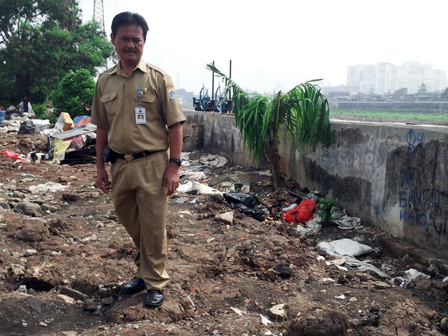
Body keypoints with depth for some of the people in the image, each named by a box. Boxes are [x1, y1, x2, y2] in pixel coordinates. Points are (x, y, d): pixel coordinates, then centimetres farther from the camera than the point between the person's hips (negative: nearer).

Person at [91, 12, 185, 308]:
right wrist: (100, 166, 12)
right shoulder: (105, 81, 8)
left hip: (152, 164, -4)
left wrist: (174, 165, -12)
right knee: (132, 225, 17)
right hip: (120, 166, 5)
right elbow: (102, 127, 14)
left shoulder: (158, 78, -5)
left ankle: (155, 282, 22)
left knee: (153, 228, 5)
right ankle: (144, 272, 38)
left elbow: (175, 125, -6)